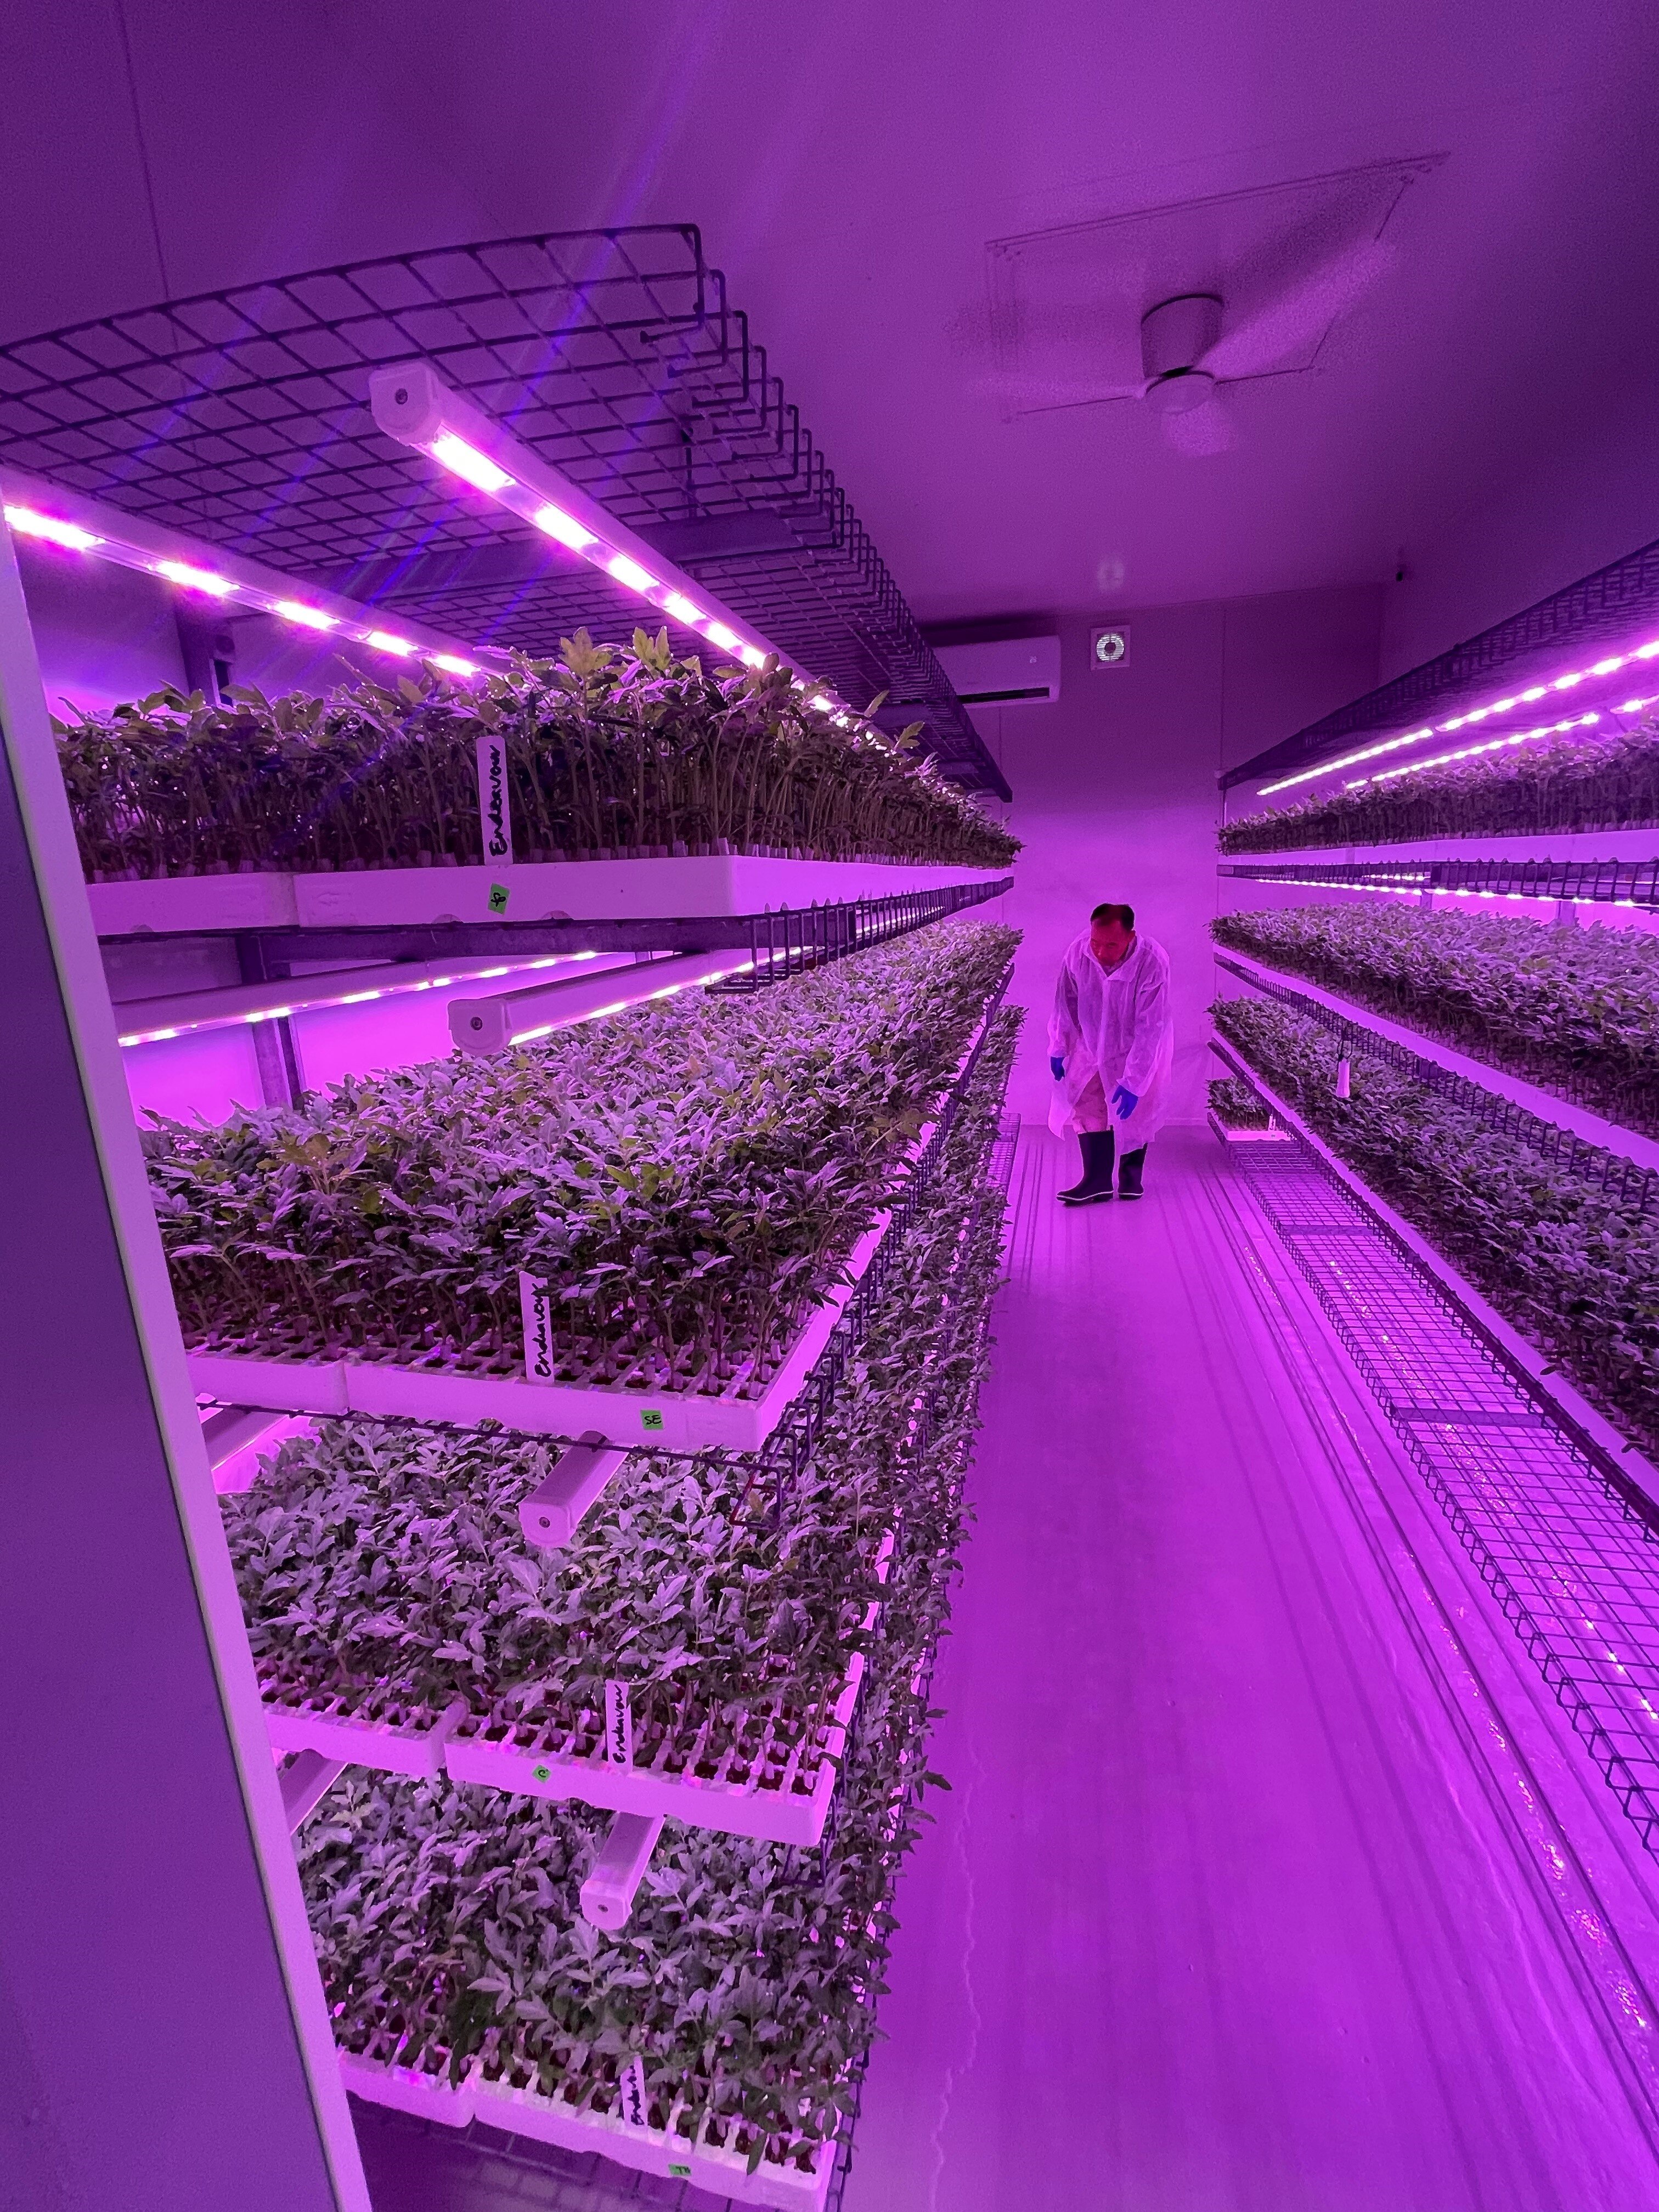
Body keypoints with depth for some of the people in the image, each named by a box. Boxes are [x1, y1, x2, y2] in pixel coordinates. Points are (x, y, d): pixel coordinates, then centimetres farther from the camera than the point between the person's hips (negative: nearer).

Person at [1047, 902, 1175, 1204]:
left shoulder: (1153, 964, -34)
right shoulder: (1077, 952, -24)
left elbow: (1149, 1030, -30)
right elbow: (1066, 1002, -7)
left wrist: (1133, 1082, -28)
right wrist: (1058, 1048, 0)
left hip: (1140, 1048, -3)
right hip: (1093, 1043, 3)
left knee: (1135, 1111, 9)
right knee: (1087, 1106, -3)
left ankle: (1131, 1177, 29)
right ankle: (1097, 1182, 6)